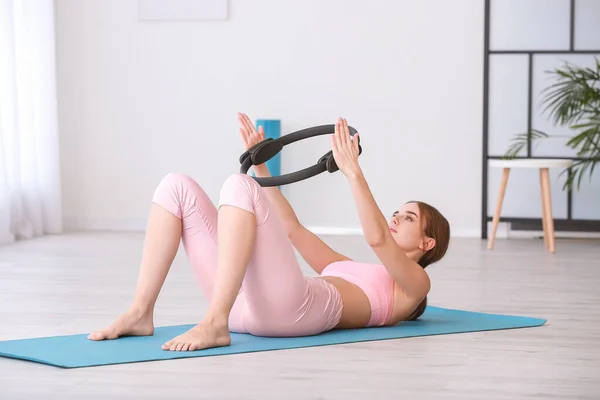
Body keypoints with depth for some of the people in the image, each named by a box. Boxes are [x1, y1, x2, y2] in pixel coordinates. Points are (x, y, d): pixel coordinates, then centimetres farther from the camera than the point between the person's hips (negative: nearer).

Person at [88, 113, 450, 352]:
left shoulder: (414, 286, 19)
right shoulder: (349, 270, 41)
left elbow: (377, 238, -2)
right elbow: (292, 229, 42)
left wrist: (353, 172, -9)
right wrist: (260, 165, 37)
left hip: (291, 307, -8)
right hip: (249, 303, 8)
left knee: (240, 187, -25)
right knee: (178, 186, -2)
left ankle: (214, 324, -33)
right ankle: (141, 314, -12)